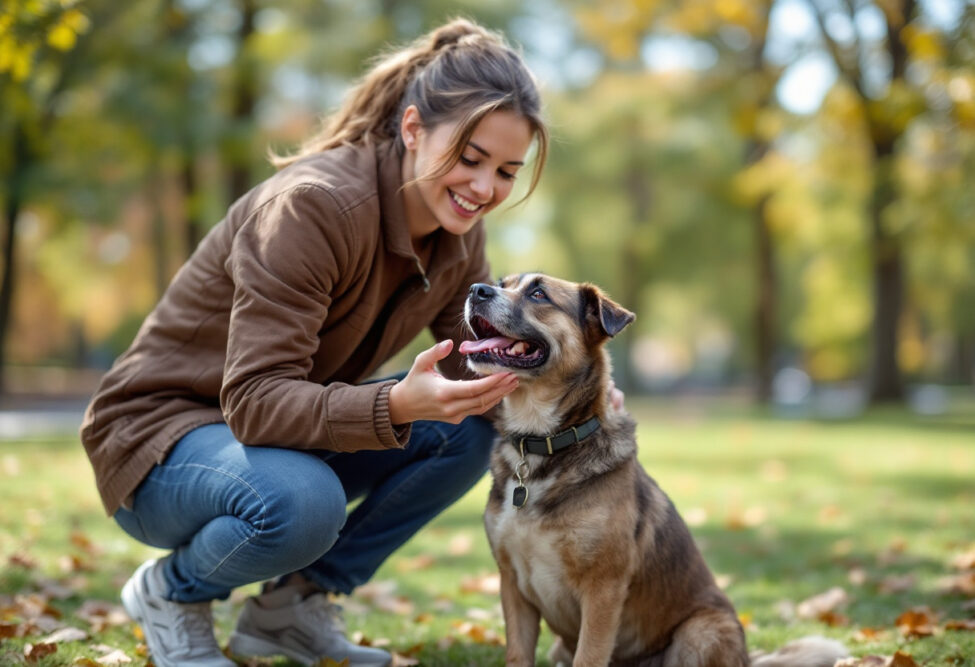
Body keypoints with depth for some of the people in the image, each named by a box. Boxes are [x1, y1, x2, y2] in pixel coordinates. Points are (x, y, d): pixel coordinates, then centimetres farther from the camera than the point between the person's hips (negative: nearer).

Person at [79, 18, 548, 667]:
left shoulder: (458, 234, -4)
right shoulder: (313, 206, -28)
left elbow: (473, 368, -3)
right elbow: (254, 400, -32)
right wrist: (396, 406, -47)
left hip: (292, 424, 7)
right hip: (161, 428, -7)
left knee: (468, 431, -13)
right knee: (300, 501, -38)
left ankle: (291, 606, 1)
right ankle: (171, 590, -3)